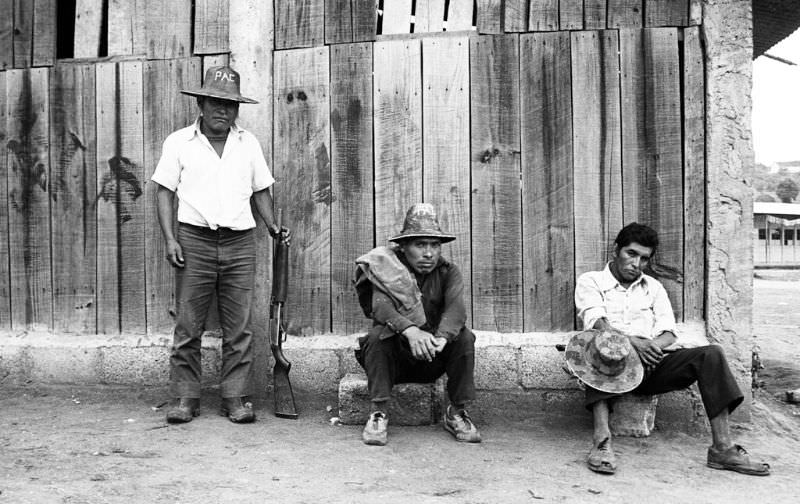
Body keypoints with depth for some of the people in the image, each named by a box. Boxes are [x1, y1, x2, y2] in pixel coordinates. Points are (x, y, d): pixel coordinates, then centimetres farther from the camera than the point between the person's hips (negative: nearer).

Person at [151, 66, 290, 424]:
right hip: (195, 239, -2)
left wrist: (273, 226, 2)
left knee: (239, 327, 2)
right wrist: (170, 239, -6)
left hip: (240, 243, 2)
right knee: (188, 327, 1)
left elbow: (260, 190, 17)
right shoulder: (178, 143, 7)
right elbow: (165, 192, 4)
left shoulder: (248, 143, 14)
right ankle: (185, 398, 11)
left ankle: (235, 398, 10)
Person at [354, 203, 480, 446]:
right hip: (394, 358, -2)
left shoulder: (448, 272, -3)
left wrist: (441, 338, -45)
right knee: (378, 334, -30)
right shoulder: (386, 267, -9)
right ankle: (378, 413, -23)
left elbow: (456, 309, -22)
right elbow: (380, 305, -28)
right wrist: (410, 330, -48)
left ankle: (456, 412, -10)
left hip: (433, 361, 2)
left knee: (464, 336, -22)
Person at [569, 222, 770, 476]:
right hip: (620, 365, -4)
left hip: (655, 363, 4)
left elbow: (668, 334, 11)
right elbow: (597, 323, -8)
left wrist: (655, 345, -13)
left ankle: (723, 448, -24)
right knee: (600, 347, -37)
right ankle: (602, 441, -44)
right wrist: (632, 342, -25)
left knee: (711, 354, -19)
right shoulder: (590, 281, 11)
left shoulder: (653, 287, 24)